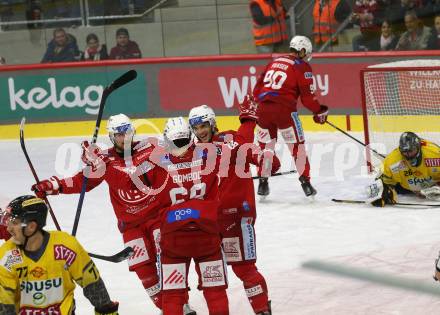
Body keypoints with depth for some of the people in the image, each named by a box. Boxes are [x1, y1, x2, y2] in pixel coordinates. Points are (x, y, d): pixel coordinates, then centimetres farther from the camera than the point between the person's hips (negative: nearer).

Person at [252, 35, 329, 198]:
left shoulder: (274, 62, 20)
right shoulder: (302, 67, 2)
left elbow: (258, 88, 19)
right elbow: (307, 96, -2)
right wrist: (320, 111, 10)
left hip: (264, 108, 5)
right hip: (284, 109, -5)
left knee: (266, 145, 18)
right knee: (297, 146, 5)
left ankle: (263, 182, 18)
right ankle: (305, 182, 4)